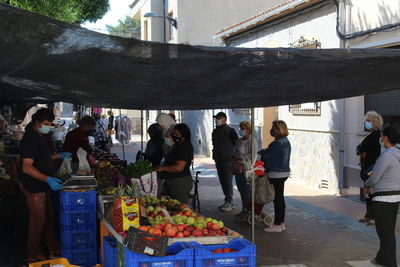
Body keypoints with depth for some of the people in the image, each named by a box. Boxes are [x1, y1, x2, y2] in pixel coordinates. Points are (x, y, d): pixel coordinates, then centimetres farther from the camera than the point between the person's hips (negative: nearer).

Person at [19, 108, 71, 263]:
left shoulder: (38, 137, 11)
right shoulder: (30, 139, -21)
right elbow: (27, 167, -27)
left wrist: (59, 156, 19)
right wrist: (48, 179, -33)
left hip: (43, 186, 10)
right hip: (34, 188, -10)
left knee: (48, 218, 18)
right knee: (37, 221, 0)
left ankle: (53, 248, 30)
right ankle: (34, 255, 13)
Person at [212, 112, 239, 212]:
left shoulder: (230, 131, -7)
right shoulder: (215, 131, 14)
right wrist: (215, 157, 18)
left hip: (228, 160, -7)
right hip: (219, 160, 7)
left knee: (228, 182, -8)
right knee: (223, 182, 9)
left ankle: (229, 202, -3)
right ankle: (228, 202, 18)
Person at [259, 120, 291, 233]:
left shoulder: (278, 143, -19)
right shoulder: (286, 141, 12)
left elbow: (267, 155, -15)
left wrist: (262, 152, 6)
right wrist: (264, 152, 9)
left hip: (277, 174, -10)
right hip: (284, 172, 10)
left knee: (277, 199, -4)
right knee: (280, 198, 15)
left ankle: (277, 224, 3)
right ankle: (281, 223, 22)